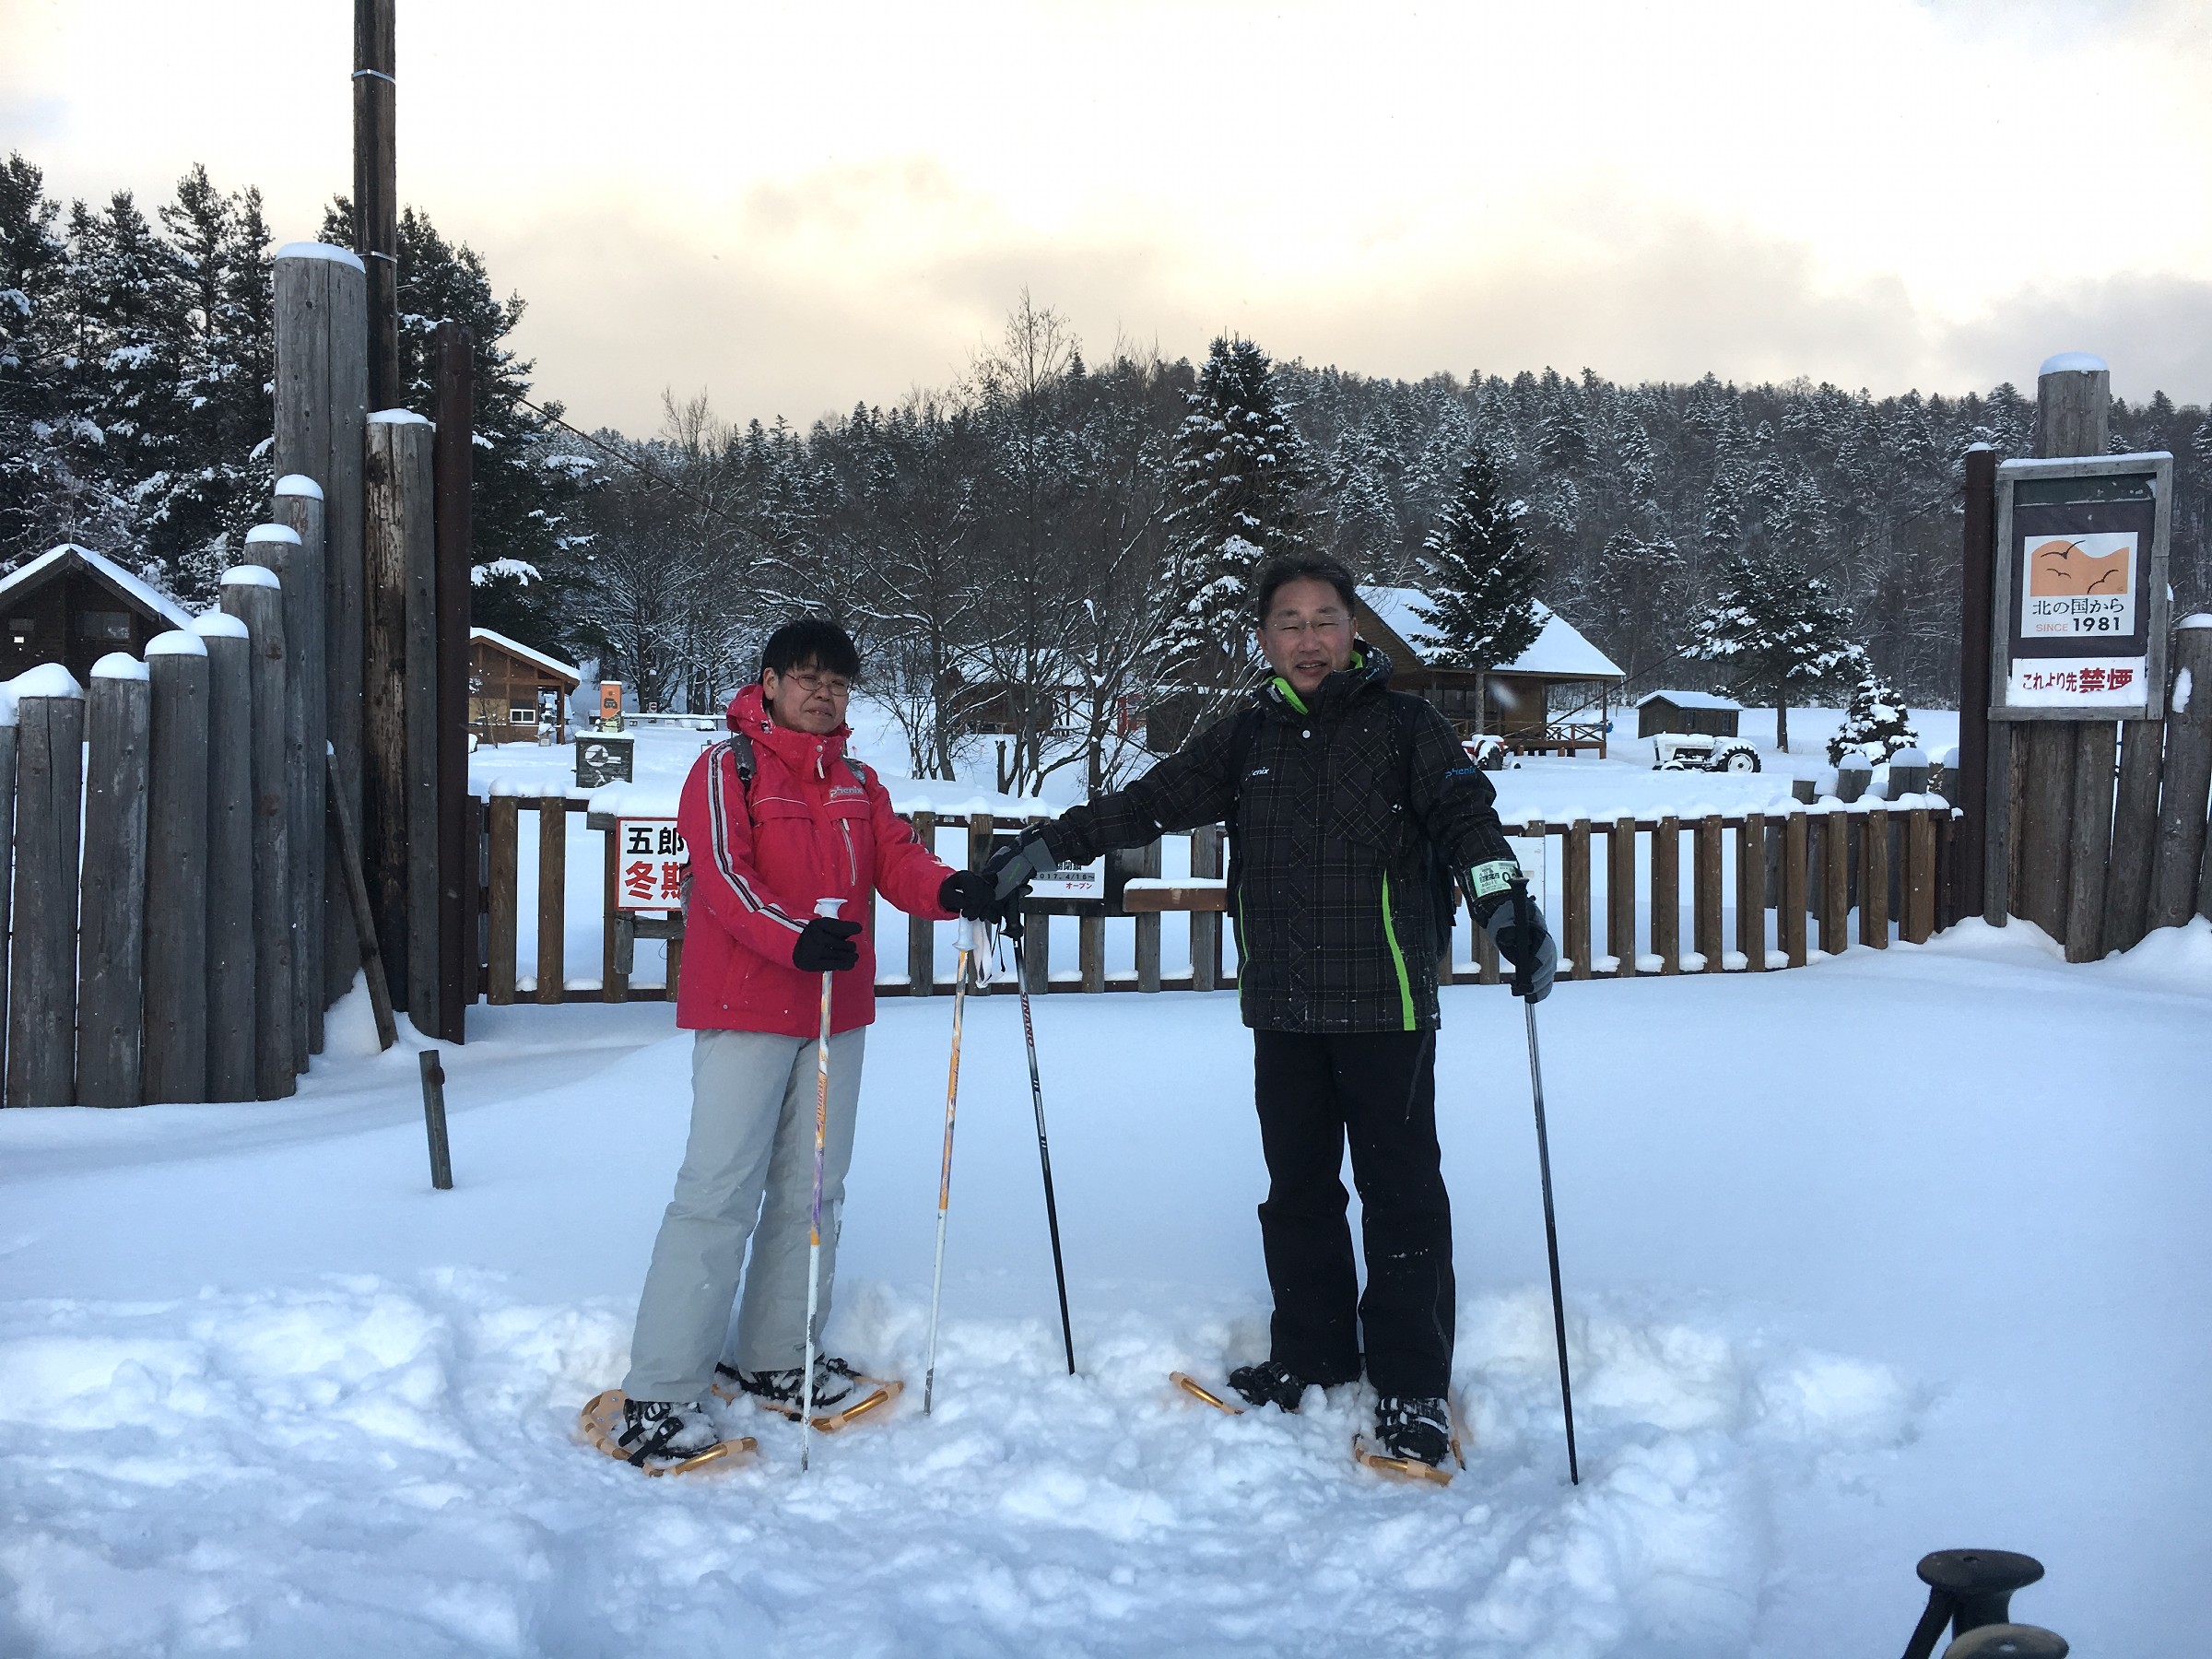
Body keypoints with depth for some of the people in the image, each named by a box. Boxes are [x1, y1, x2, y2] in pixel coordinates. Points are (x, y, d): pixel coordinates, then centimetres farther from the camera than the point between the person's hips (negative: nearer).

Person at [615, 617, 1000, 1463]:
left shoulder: (858, 782, 16)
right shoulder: (727, 768, -3)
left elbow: (896, 860, 4)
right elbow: (724, 873, -16)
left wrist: (948, 889, -20)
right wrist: (795, 938, -34)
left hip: (836, 1011, 7)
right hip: (743, 1009, -7)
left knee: (812, 1189, 12)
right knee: (720, 1192, -10)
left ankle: (776, 1358, 25)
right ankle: (658, 1395, -5)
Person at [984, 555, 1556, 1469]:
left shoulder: (1404, 725, 0)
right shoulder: (1246, 739, 12)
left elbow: (1465, 811, -13)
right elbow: (1148, 802, 11)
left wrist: (1503, 905, -30)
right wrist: (1043, 846, 4)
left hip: (1385, 1006, -4)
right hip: (1283, 1011, 4)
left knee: (1401, 1194, 1)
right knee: (1298, 1190, 13)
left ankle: (1411, 1384, 12)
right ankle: (1310, 1355, 27)